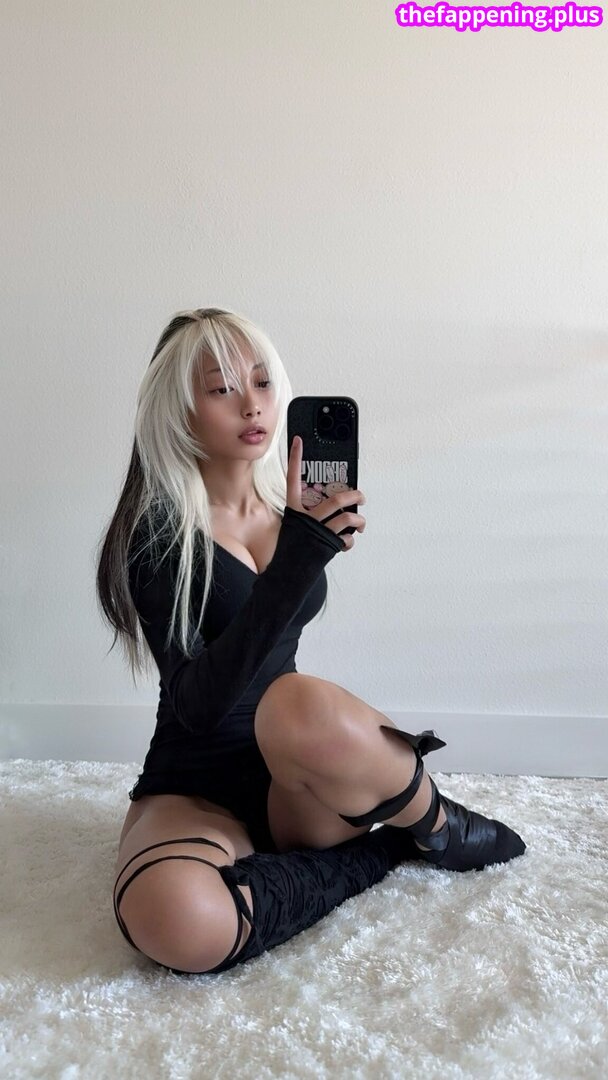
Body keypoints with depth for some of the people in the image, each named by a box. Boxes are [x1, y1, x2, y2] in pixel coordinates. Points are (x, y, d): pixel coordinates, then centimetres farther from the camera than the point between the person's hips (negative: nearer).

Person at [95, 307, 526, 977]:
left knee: (301, 704, -35)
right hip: (194, 789, -2)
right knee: (179, 928, -36)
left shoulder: (290, 510, 3)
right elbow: (197, 702, -25)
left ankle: (438, 829, -6)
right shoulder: (156, 535, -13)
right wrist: (295, 563, -33)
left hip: (298, 786, 3)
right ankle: (387, 849, -11)